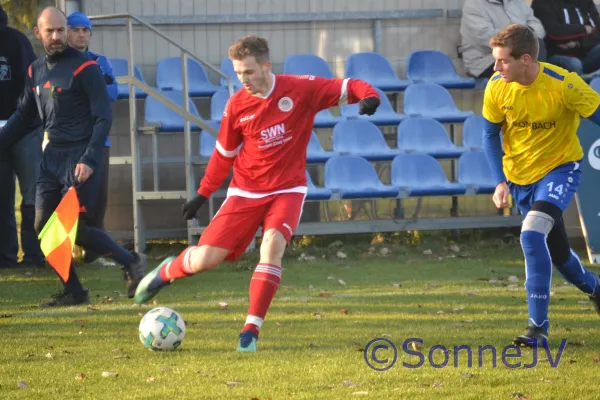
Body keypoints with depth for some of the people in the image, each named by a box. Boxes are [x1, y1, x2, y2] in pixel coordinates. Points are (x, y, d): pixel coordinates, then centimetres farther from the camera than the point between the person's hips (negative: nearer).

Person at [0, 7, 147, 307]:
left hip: (80, 157, -7)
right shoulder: (36, 71, 10)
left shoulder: (84, 68, -10)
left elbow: (103, 118, -12)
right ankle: (74, 292, 8)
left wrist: (89, 160, -21)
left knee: (74, 228, -14)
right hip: (52, 158, 7)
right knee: (44, 226, 0)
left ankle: (131, 263, 4)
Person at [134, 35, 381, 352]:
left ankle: (251, 331, -19)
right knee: (205, 260, -5)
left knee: (272, 245, -28)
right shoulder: (237, 106, -5)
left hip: (287, 189, -2)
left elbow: (347, 88, -9)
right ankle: (167, 272, 32)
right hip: (246, 192, 2)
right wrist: (203, 194, 10)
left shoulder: (301, 89, -11)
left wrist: (368, 96, -32)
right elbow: (224, 153, 8)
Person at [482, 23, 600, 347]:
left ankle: (538, 326, -21)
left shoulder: (564, 84, -26)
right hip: (519, 175, 5)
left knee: (532, 234, -26)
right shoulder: (496, 88, -14)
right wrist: (500, 182, -8)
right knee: (555, 249, 16)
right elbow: (490, 134, 1)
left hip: (560, 168, -5)